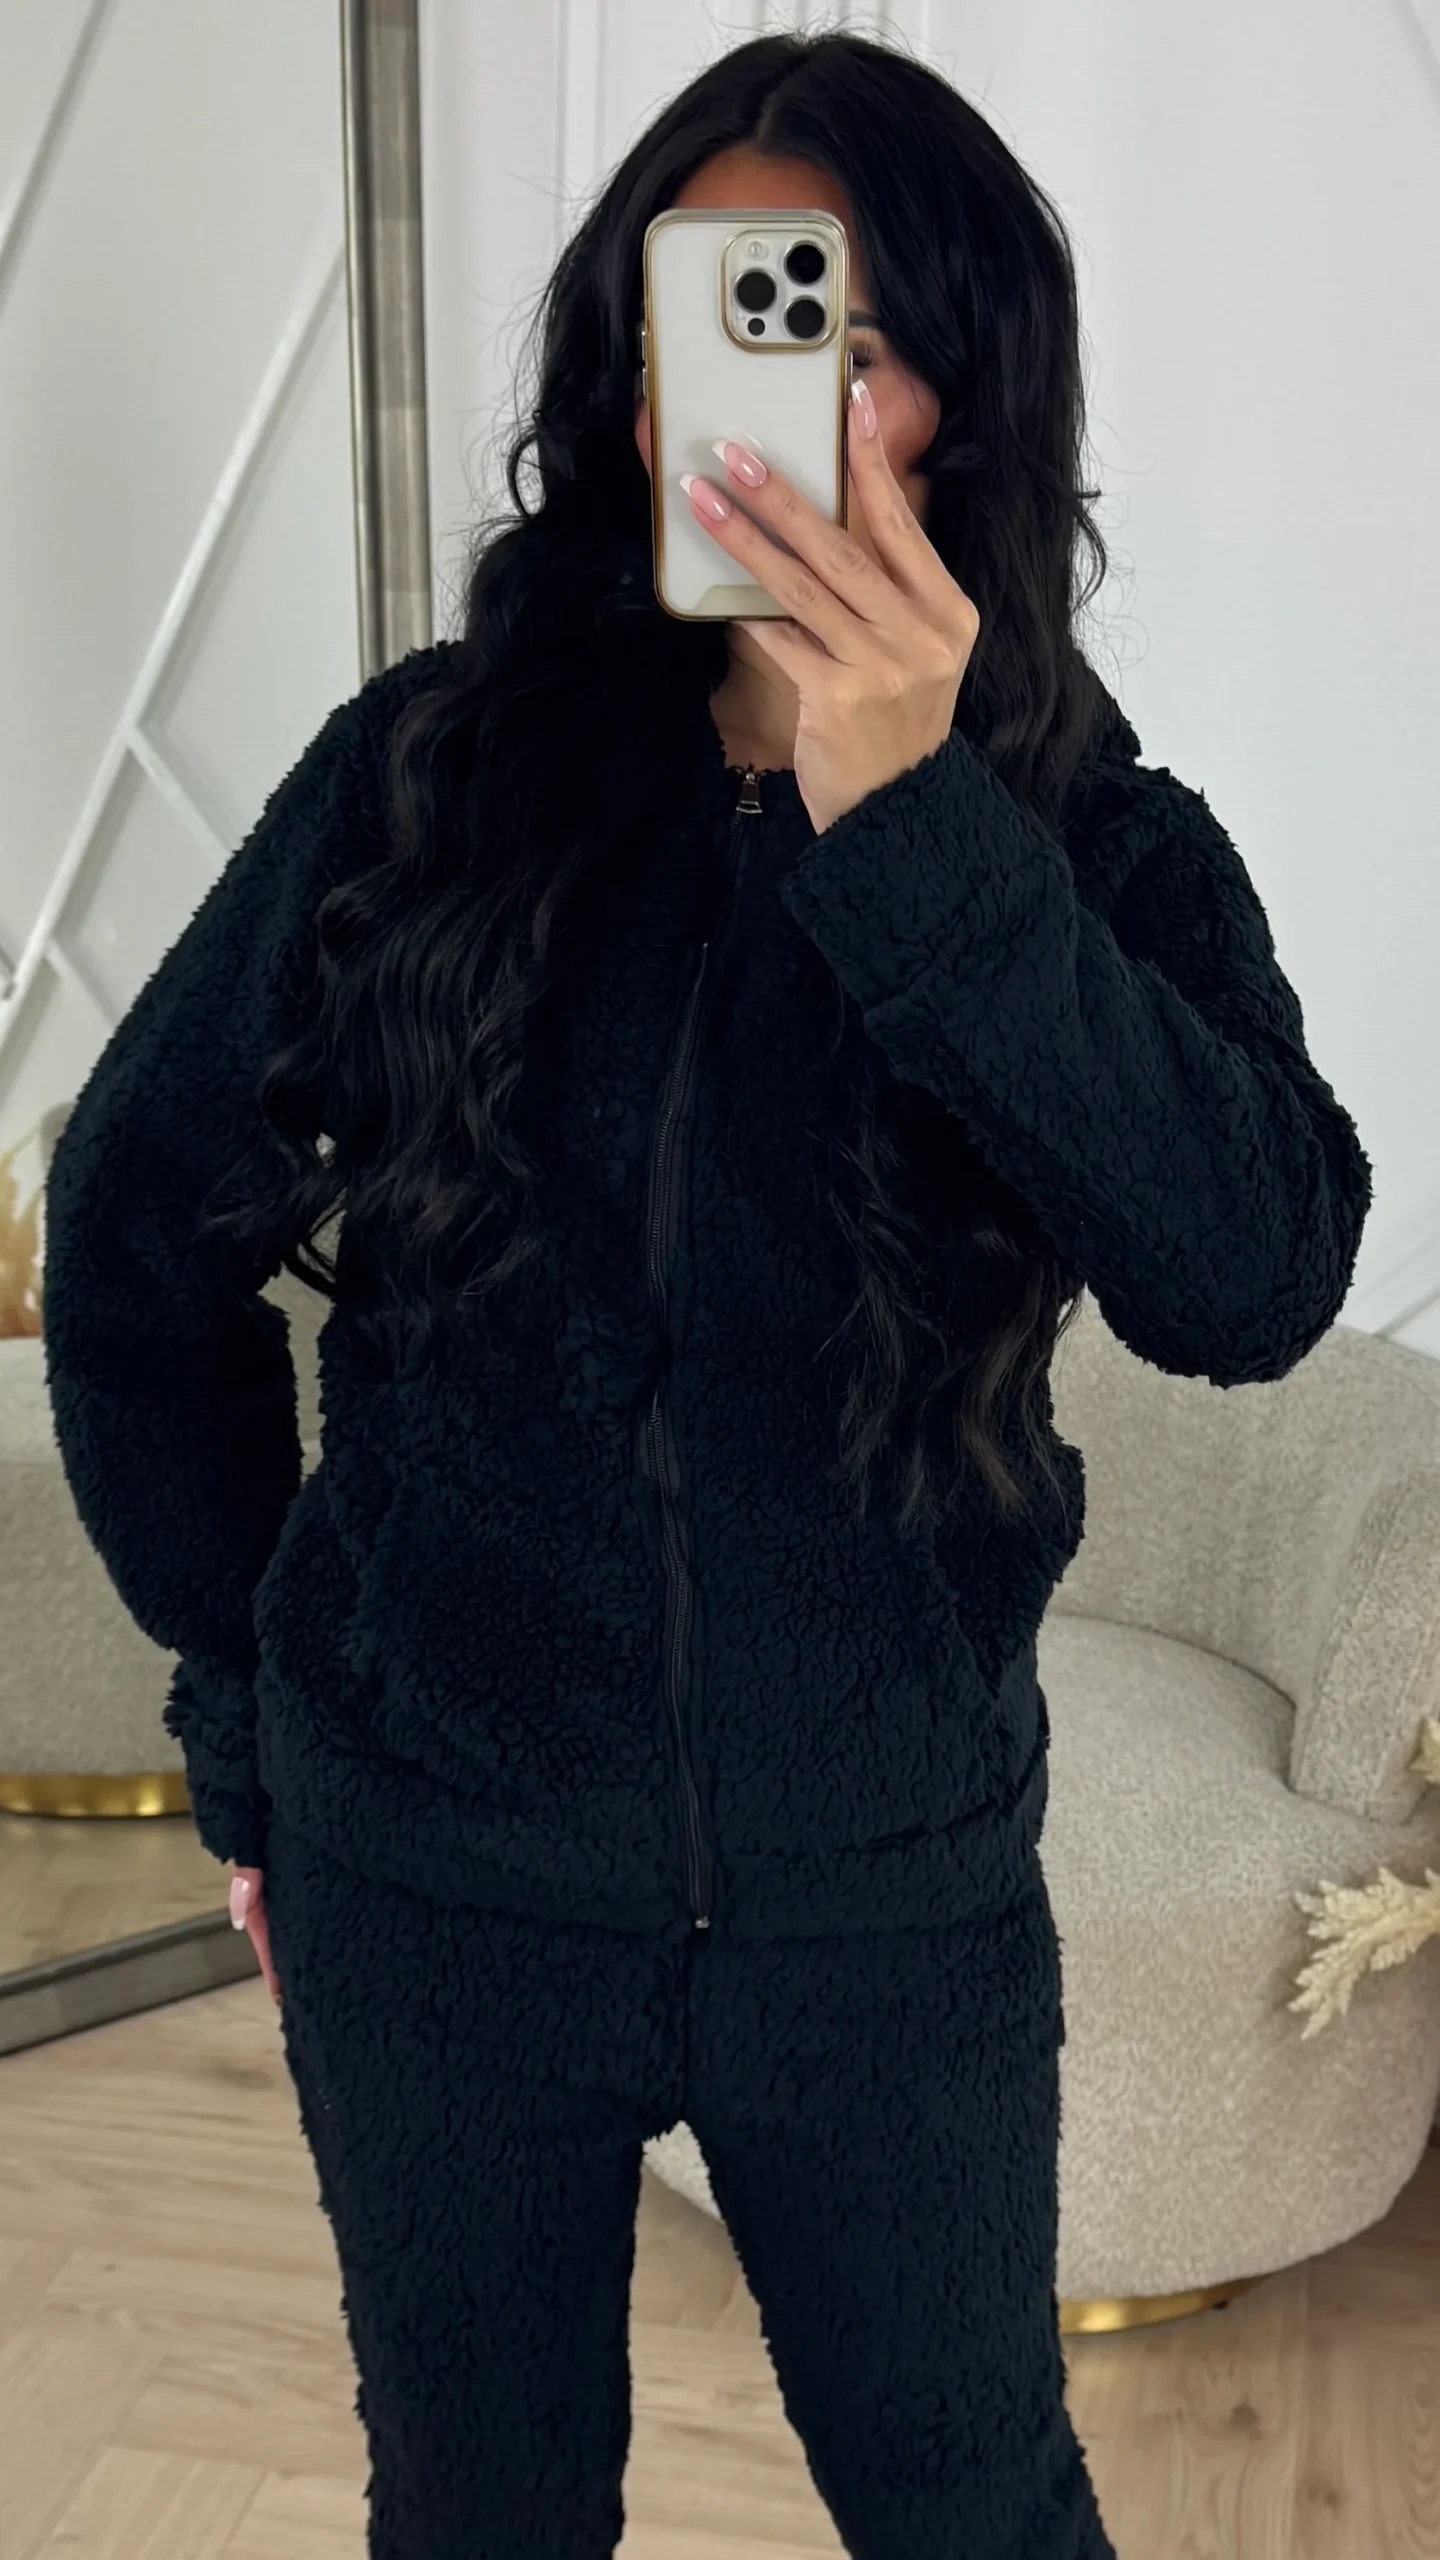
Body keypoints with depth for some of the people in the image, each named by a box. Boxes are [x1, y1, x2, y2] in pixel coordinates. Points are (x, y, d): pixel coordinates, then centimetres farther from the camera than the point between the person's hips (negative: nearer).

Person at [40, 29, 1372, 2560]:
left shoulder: (1098, 848, -8)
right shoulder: (433, 765, -8)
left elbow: (1259, 1278, -25)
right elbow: (138, 1217, 0)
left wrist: (918, 835, -33)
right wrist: (254, 1718, 5)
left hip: (895, 1886, 0)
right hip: (431, 1874, 1)